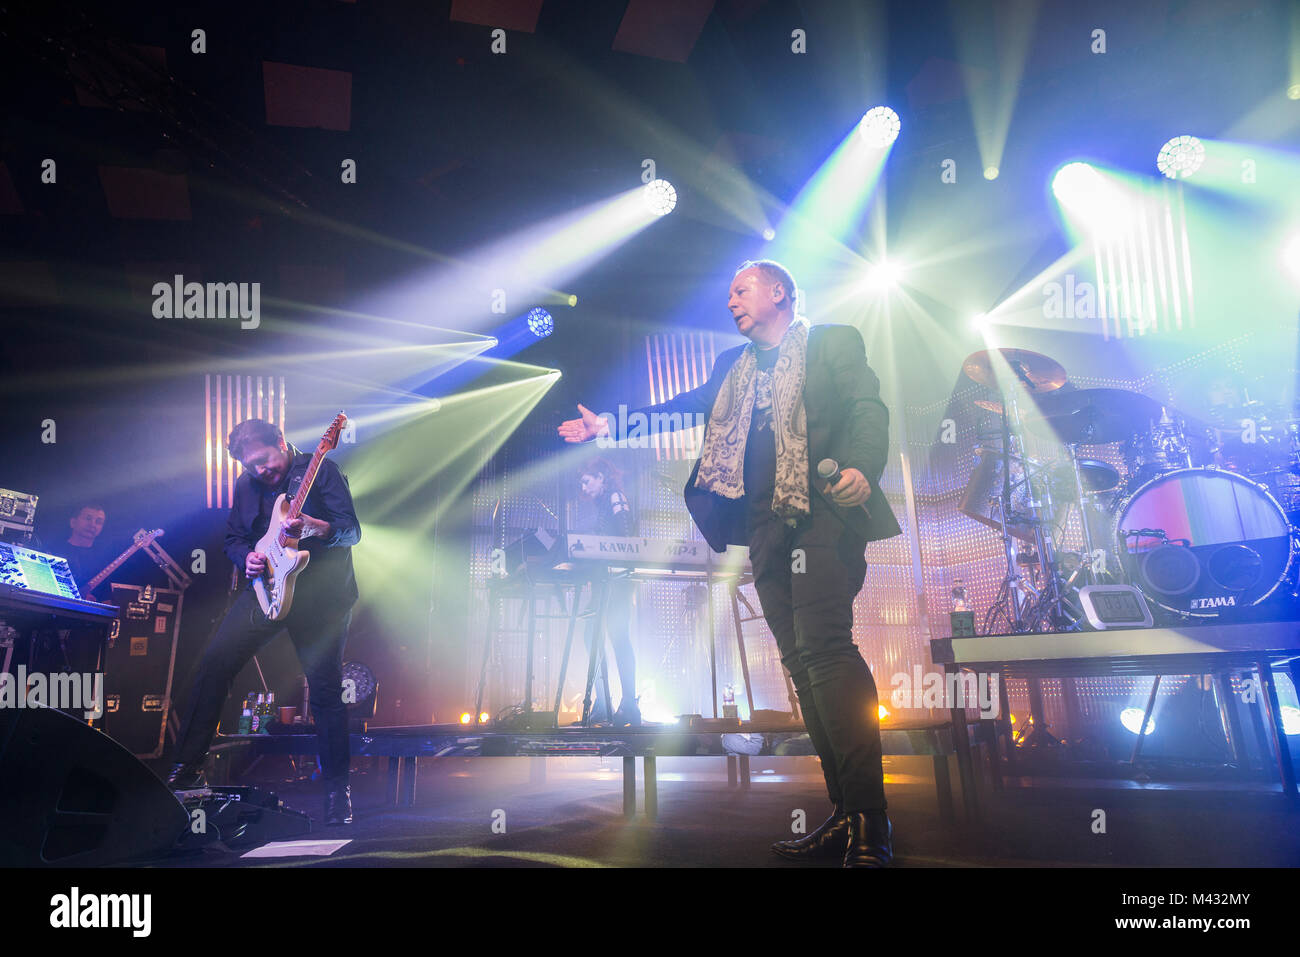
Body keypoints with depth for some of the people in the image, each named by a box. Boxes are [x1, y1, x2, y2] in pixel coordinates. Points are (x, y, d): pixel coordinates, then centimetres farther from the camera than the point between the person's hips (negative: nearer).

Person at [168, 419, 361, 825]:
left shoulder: (321, 470, -6)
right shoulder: (246, 484, 11)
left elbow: (352, 531, -12)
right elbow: (233, 537, 18)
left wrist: (312, 527, -31)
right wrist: (247, 556, -5)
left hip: (320, 594, -5)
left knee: (325, 689, -3)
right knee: (214, 662, -8)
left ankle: (337, 787, 10)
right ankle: (187, 766, 6)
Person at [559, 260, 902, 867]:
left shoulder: (832, 342, 9)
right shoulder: (733, 367, 27)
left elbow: (868, 407, -2)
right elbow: (685, 407, 27)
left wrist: (862, 465, -21)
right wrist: (610, 426, 21)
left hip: (821, 514, -6)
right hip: (766, 524, 6)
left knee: (823, 646, -20)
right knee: (802, 661, 1)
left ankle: (869, 821, -15)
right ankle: (846, 816, 6)